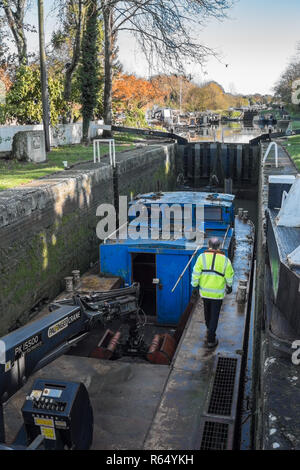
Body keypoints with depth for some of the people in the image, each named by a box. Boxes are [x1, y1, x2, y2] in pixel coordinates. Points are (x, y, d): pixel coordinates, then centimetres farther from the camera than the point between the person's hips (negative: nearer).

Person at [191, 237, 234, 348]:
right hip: (218, 292, -2)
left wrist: (195, 286, 3)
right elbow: (229, 276, 0)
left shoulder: (202, 257, -10)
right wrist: (229, 286, 18)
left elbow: (196, 273, -9)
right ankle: (211, 339, 12)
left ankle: (209, 329, 48)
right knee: (214, 315, 9)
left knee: (207, 310, 26)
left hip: (204, 290, 2)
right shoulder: (225, 260, -9)